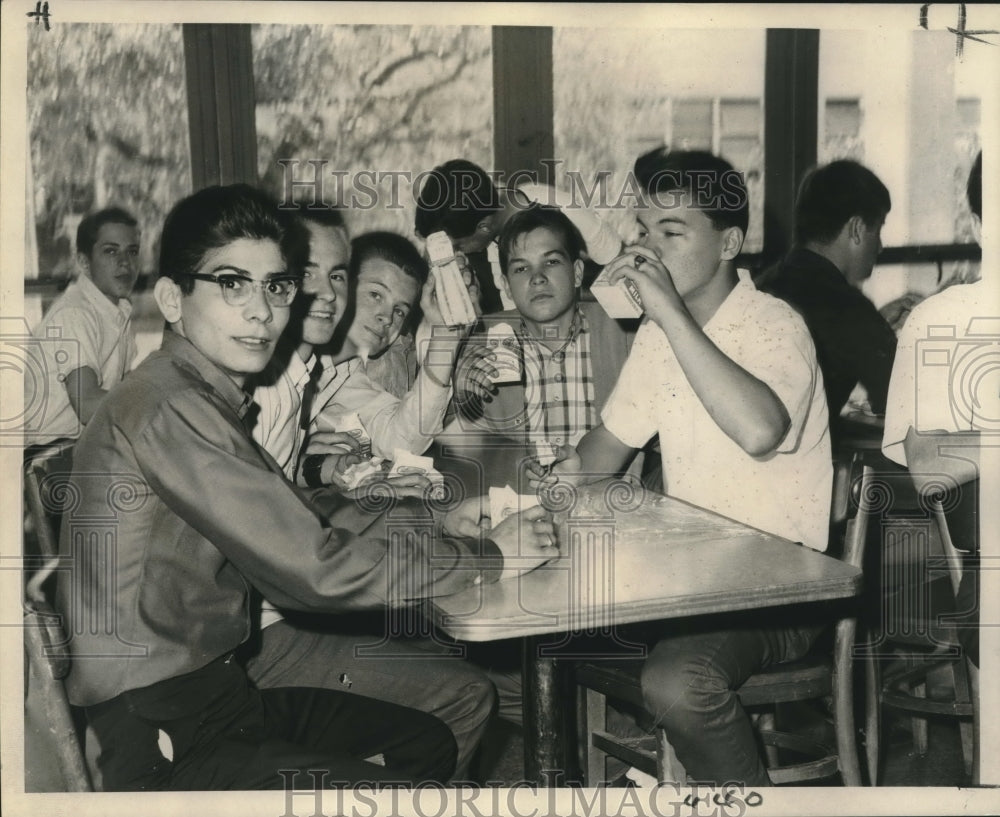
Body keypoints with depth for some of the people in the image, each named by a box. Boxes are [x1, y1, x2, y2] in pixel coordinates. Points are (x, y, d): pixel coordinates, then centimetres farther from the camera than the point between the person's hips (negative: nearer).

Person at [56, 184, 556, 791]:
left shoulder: (209, 399, 7)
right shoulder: (169, 411, -23)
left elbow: (299, 514, 14)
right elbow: (315, 569, -25)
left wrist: (433, 527, 2)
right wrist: (492, 555, -14)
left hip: (210, 690, 10)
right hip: (158, 738, -10)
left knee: (428, 741, 17)